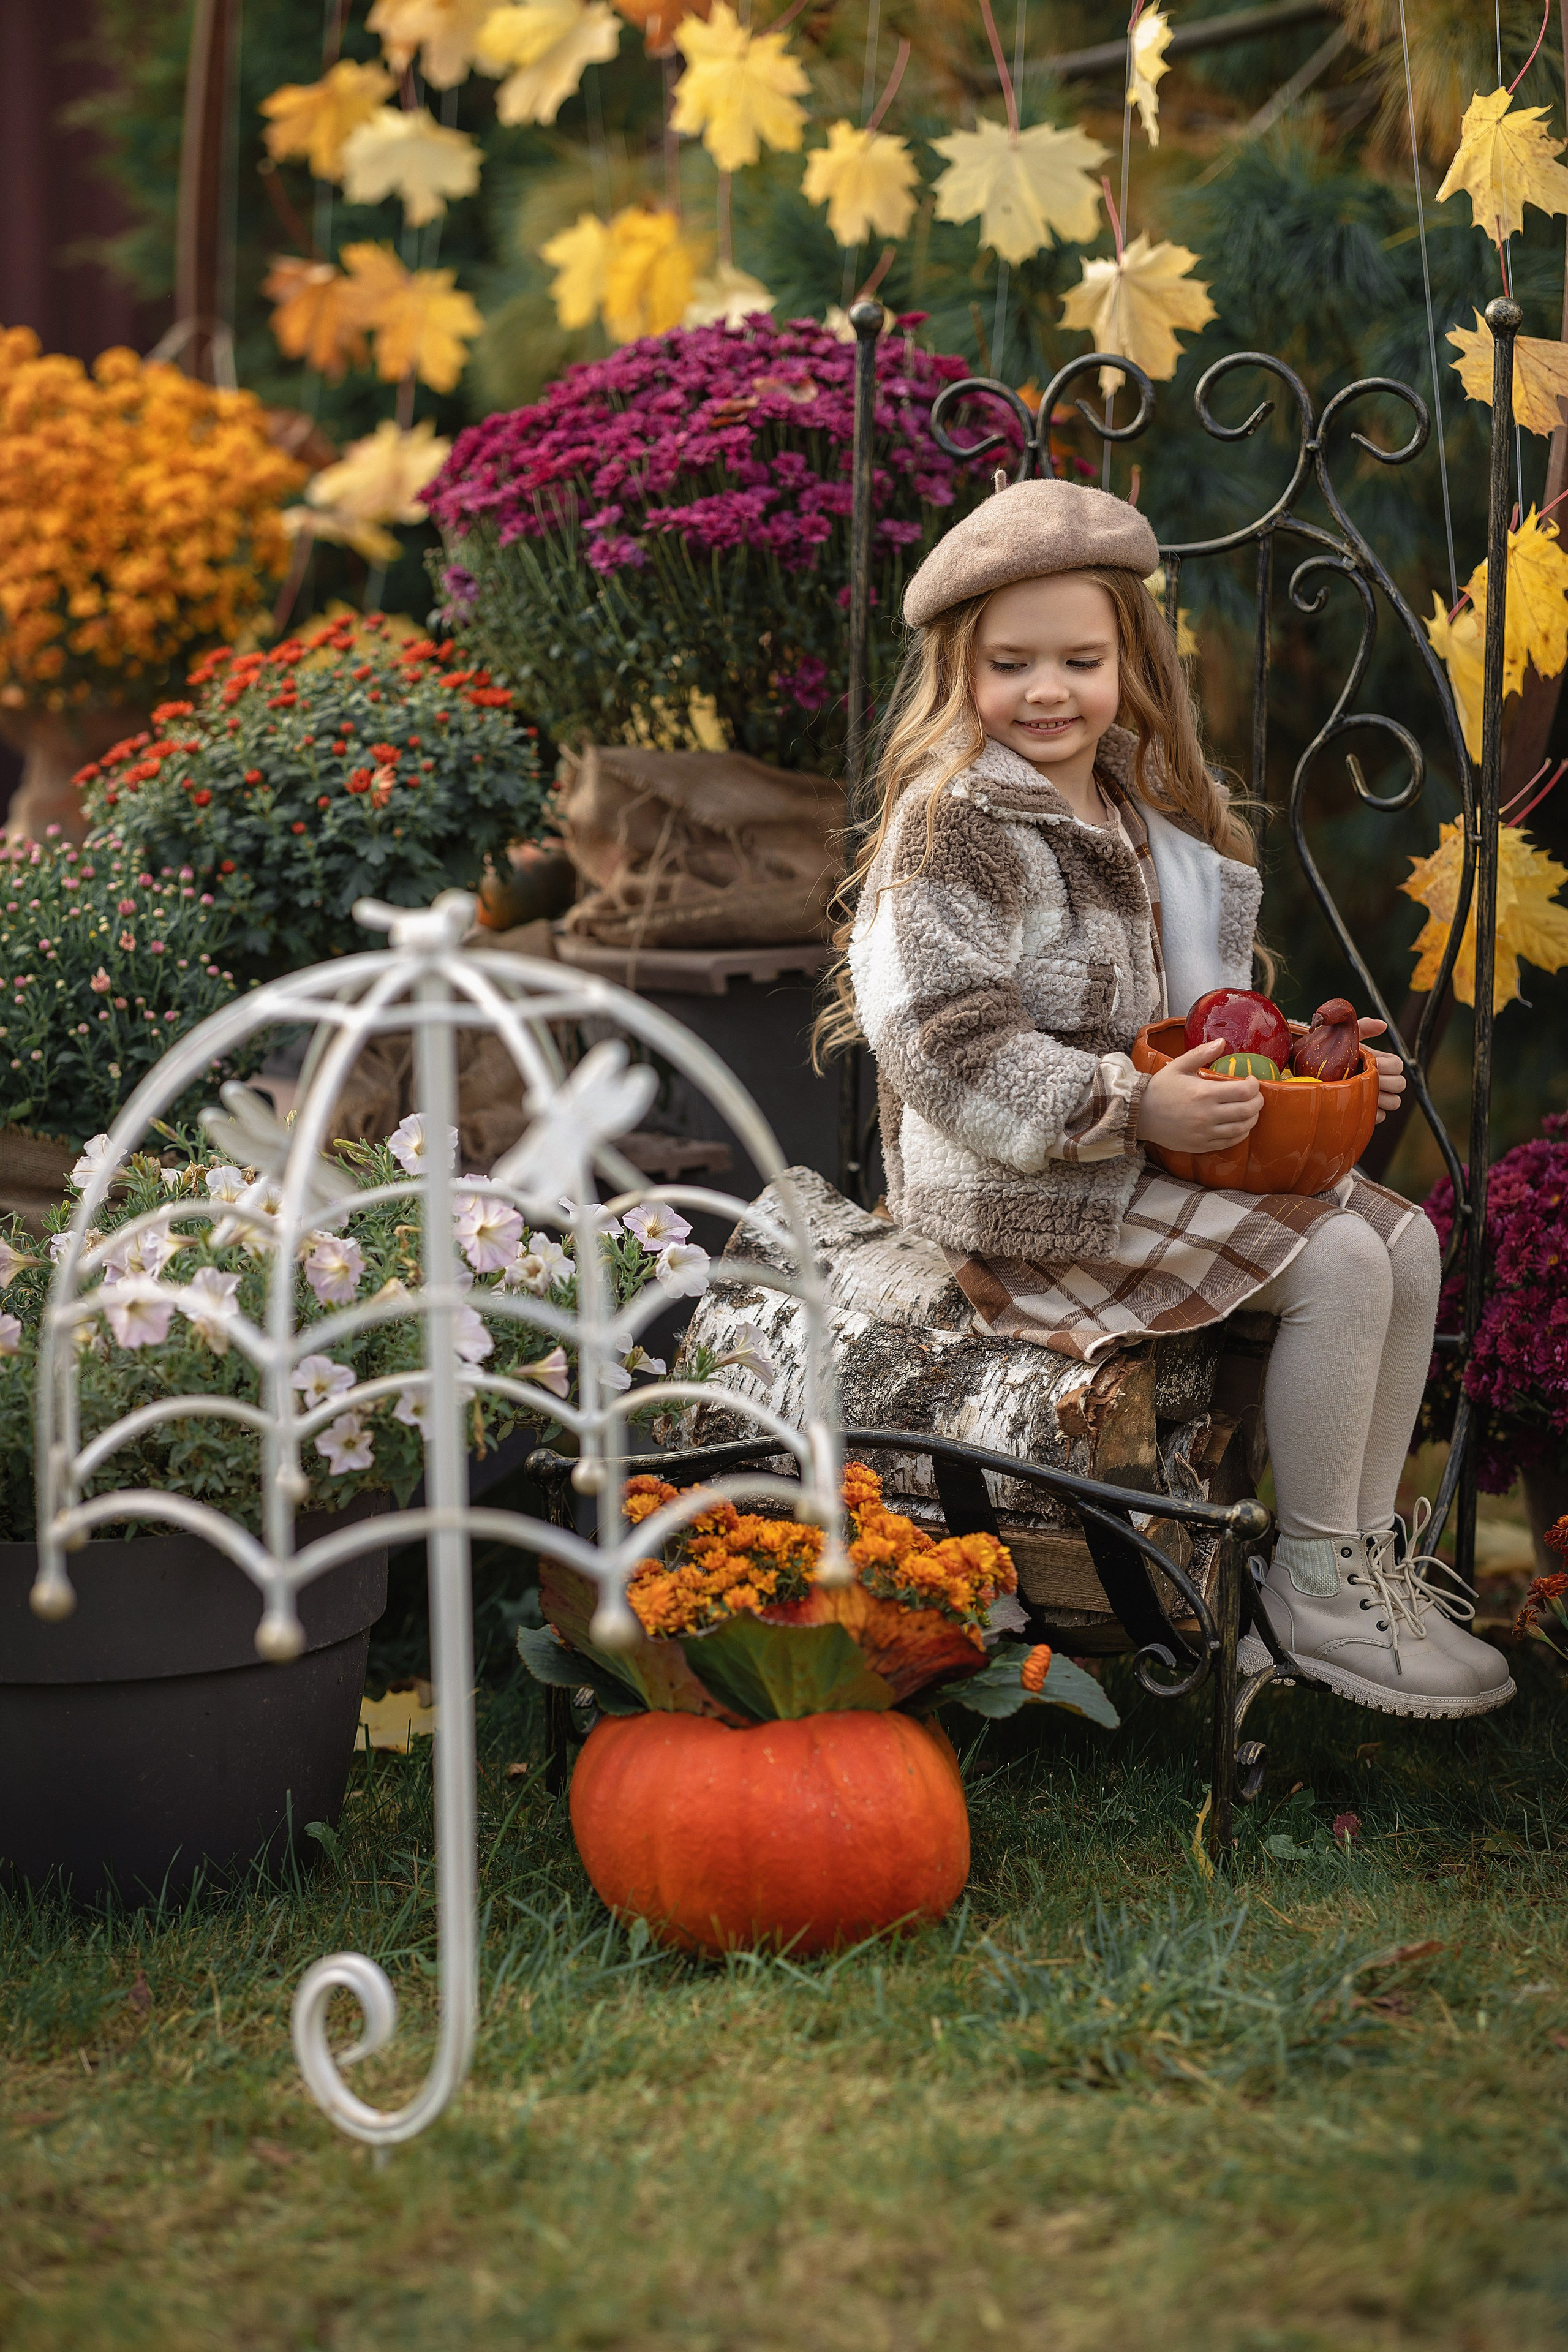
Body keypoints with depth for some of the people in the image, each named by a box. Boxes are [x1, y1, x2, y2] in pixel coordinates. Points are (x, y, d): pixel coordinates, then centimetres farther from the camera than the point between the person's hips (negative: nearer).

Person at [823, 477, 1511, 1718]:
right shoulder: (959, 821, -16)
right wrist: (1130, 1107, -26)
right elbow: (947, 1045, -23)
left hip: (1155, 1138, 9)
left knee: (1407, 1240, 0)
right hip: (1020, 1186, -9)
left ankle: (1369, 1545, 10)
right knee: (1337, 1265, -19)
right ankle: (1313, 1583, -5)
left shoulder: (1137, 804, 12)